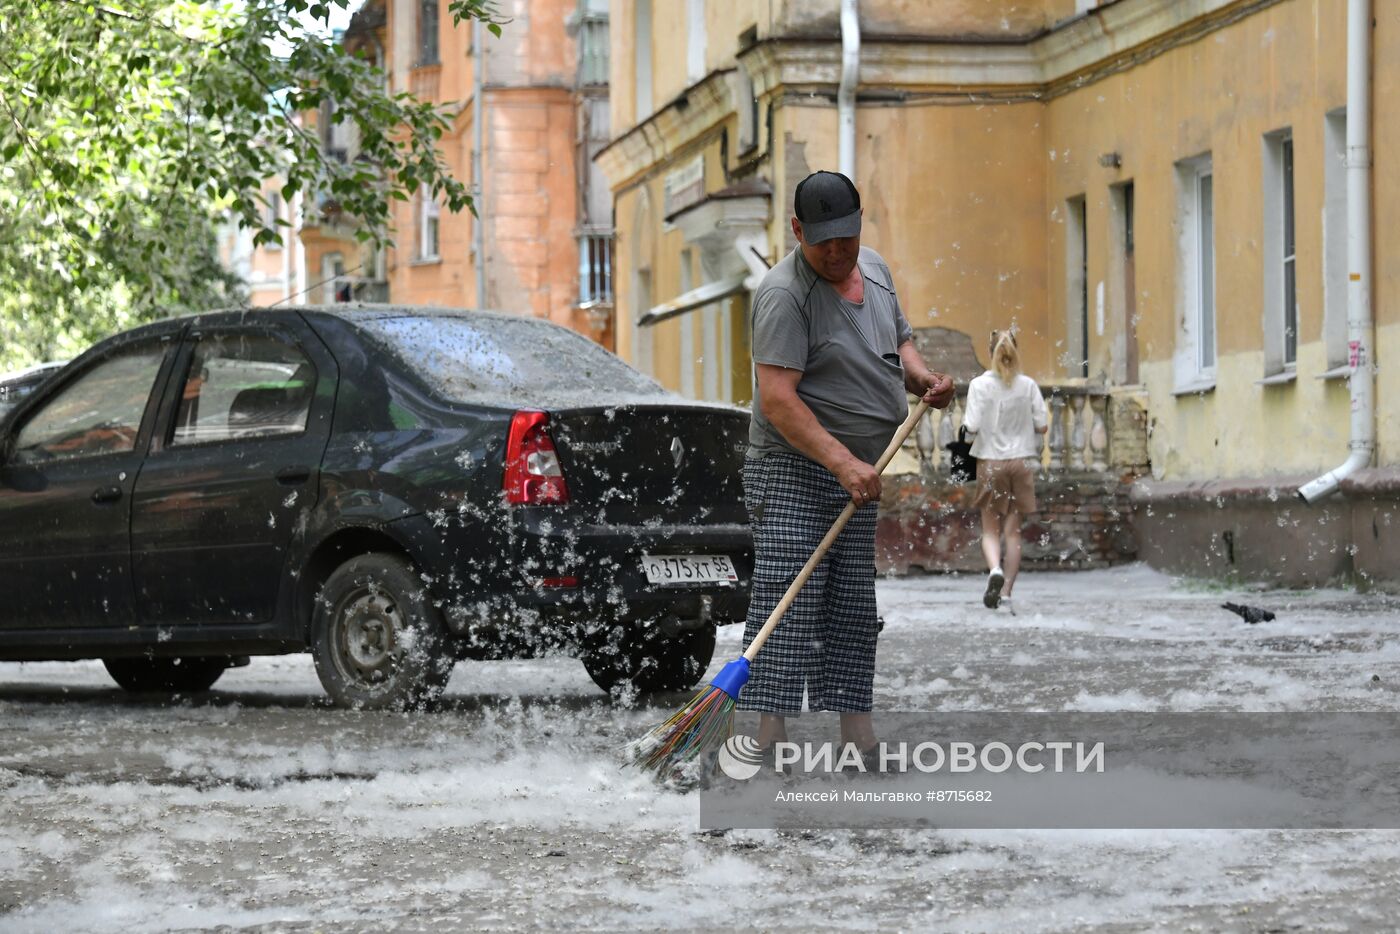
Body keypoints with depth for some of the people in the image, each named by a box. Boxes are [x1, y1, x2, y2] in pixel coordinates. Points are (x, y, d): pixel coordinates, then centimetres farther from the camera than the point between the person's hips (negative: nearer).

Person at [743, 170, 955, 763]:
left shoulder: (873, 269, 11)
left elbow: (899, 340, 27)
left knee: (854, 615, 9)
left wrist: (921, 377, 4)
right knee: (787, 607, -13)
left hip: (861, 475, 8)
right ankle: (771, 737, -14)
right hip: (793, 470, -8)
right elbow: (777, 400, -23)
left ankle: (857, 737, 14)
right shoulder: (784, 293, -16)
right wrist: (842, 462, -31)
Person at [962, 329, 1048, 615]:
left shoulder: (980, 385, -7)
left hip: (991, 463, -1)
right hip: (1021, 462, 1)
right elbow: (1042, 426, -1)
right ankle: (1006, 593, 5)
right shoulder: (1028, 385, -1)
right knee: (1013, 531, 6)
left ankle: (994, 569, -22)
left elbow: (972, 427, -12)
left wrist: (966, 422, 10)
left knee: (990, 530, 7)